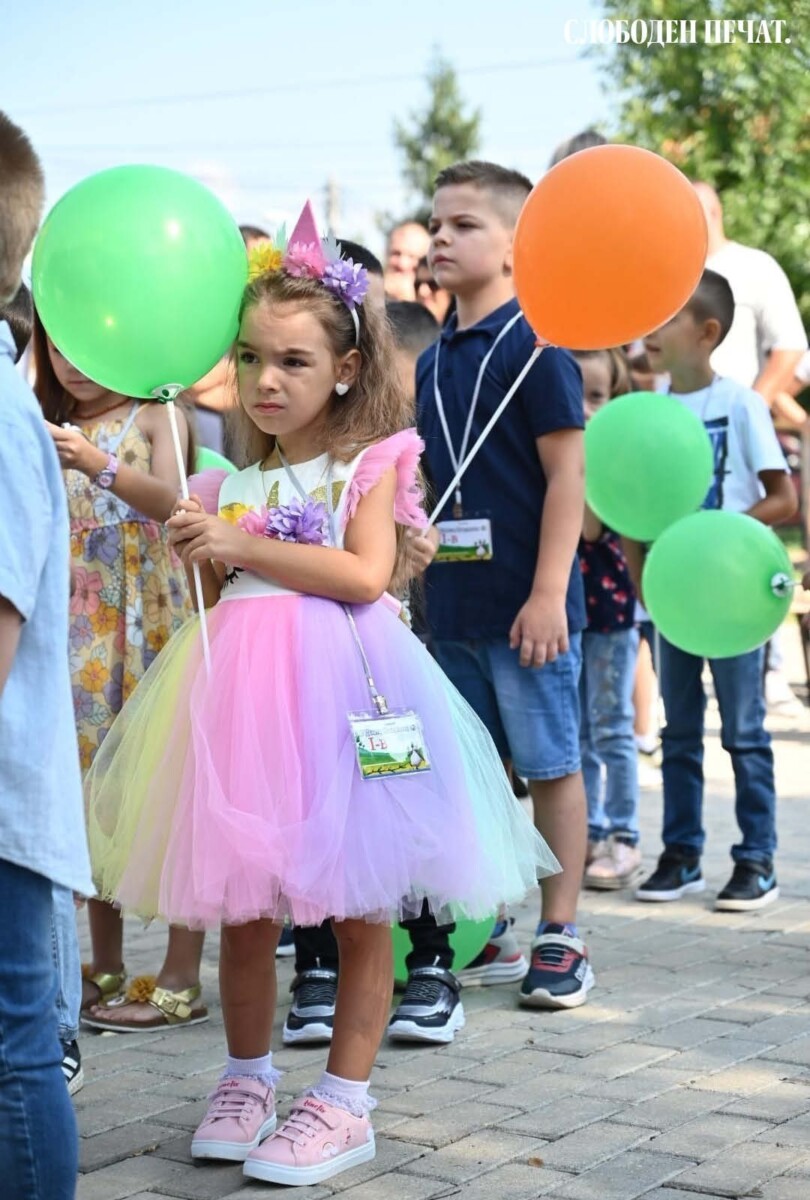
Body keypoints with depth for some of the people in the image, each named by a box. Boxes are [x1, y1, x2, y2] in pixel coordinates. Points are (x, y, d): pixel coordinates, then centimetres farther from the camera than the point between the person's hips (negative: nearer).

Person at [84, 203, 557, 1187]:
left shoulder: (369, 463, 1)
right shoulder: (229, 482, 14)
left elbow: (365, 573, -14)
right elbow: (213, 602, 18)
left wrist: (243, 545, -12)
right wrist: (205, 561, -3)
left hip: (338, 689, -4)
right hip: (240, 688, 5)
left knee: (357, 906, 1)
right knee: (240, 906, 8)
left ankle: (343, 1102, 11)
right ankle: (246, 1078, 25)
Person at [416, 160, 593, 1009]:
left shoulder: (534, 345, -9)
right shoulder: (433, 362, 12)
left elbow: (567, 471, -13)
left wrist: (549, 593, -18)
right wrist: (413, 576, 13)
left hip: (524, 605, -7)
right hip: (452, 604, 7)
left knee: (550, 764, 3)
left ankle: (559, 938, 11)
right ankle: (483, 930, 24)